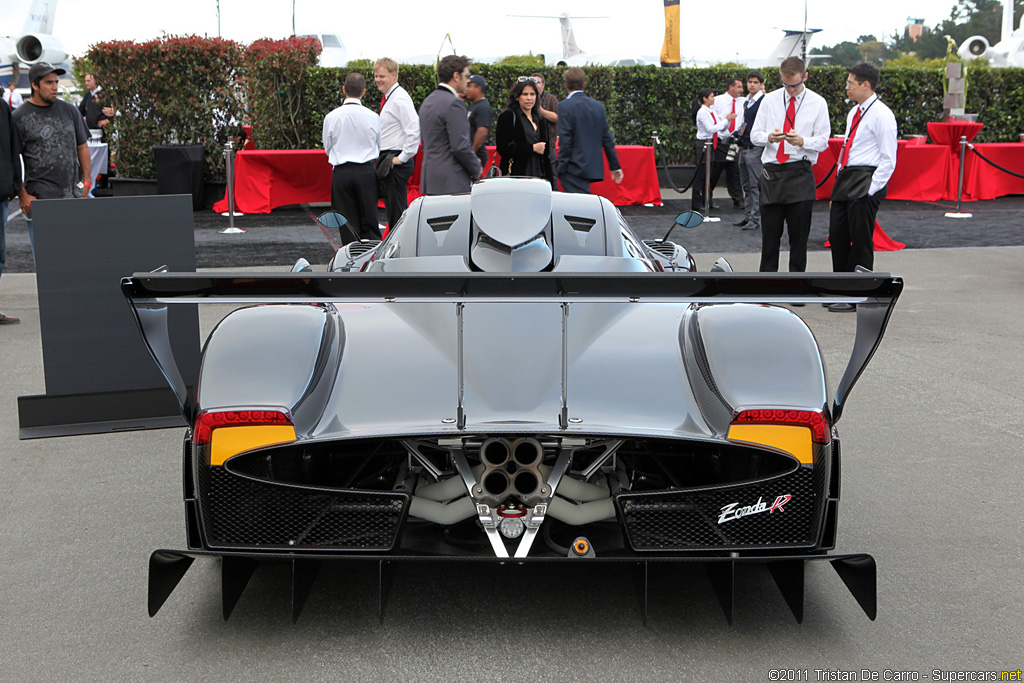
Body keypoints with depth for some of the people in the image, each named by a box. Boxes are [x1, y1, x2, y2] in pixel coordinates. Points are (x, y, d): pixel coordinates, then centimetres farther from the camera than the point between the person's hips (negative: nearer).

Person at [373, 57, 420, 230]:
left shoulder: (399, 99, -16)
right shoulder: (388, 97, 16)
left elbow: (415, 129, -26)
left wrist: (403, 157, -22)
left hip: (396, 162, -10)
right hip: (386, 160, 10)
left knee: (397, 212, -8)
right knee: (391, 210, 15)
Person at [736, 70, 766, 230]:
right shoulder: (747, 101, 15)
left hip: (756, 149, -8)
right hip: (744, 148, 8)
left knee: (756, 186, -5)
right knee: (746, 185, 12)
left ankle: (755, 219, -2)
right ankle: (747, 217, 18)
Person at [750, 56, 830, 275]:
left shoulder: (818, 103, 3)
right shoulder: (769, 100, 8)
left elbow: (823, 141, 1)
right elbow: (754, 135, 7)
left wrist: (802, 141, -19)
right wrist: (769, 137, -16)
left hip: (800, 173, -1)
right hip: (772, 172, 2)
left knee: (799, 234, 2)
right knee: (770, 232, 4)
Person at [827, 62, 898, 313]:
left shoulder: (882, 115, -11)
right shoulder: (854, 113, 16)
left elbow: (888, 160, -13)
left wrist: (870, 190, -17)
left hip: (866, 182, -9)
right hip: (846, 179, 9)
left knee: (861, 241, -3)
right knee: (837, 235, 9)